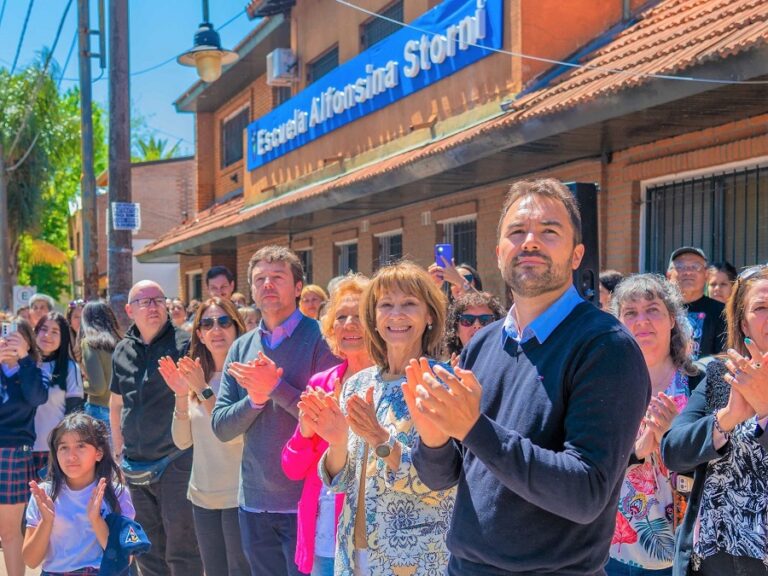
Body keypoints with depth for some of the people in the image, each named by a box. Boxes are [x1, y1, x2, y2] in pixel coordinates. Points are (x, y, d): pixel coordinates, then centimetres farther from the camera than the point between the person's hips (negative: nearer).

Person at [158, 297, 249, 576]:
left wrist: (204, 390, -25)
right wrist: (181, 396, -11)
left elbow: (235, 434, -22)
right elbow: (182, 441, 3)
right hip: (202, 496, 6)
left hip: (237, 497, -6)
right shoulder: (196, 375, 6)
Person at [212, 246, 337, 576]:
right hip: (254, 502, 5)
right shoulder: (241, 348, 7)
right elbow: (221, 428, 3)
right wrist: (254, 399, -14)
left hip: (307, 502, -5)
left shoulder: (321, 340, -8)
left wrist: (276, 387, -20)